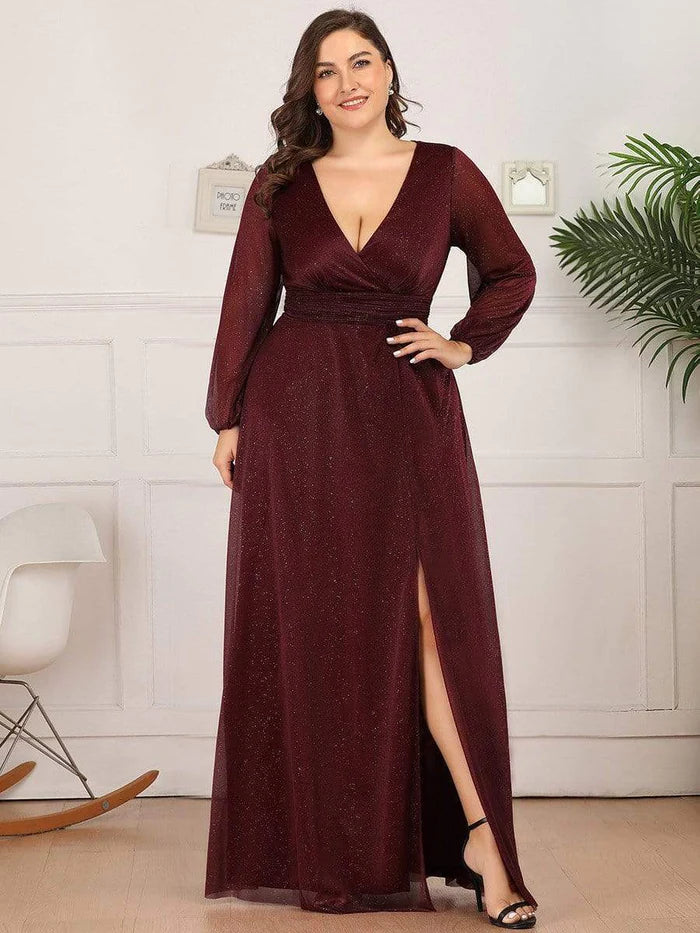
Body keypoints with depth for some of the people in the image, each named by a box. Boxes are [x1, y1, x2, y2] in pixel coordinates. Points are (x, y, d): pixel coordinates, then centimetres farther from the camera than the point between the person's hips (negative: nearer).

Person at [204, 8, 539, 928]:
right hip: (297, 413, 1)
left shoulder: (445, 172, 4)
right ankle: (319, 848, 15)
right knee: (307, 625, 4)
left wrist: (463, 344, 2)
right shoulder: (279, 183, 5)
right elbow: (246, 304, 6)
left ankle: (478, 834, -5)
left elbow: (512, 274, 15)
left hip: (409, 412, -1)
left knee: (430, 613, -8)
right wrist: (228, 418, 3)